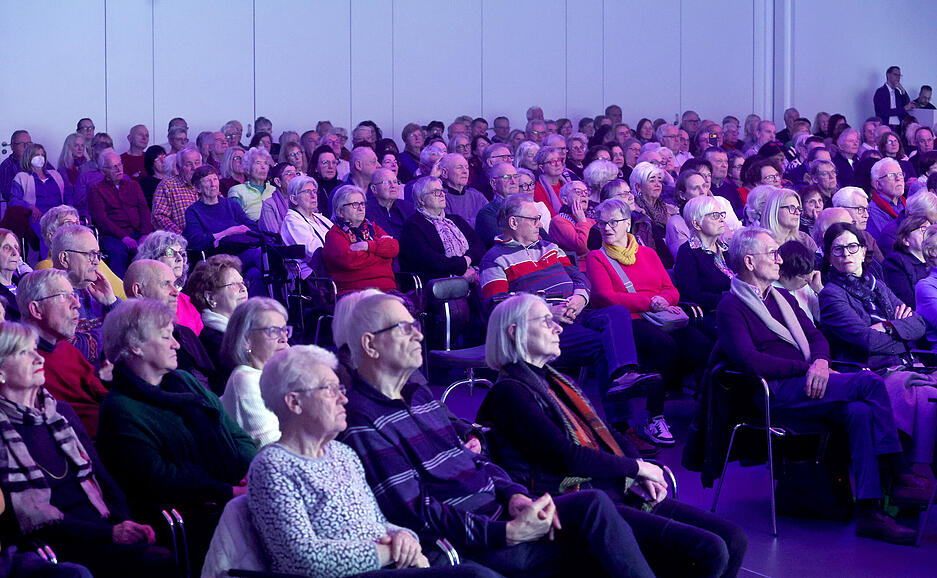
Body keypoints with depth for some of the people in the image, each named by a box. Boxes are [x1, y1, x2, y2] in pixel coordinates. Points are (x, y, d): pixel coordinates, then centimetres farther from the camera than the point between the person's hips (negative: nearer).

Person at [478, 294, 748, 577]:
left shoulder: (557, 382, 23)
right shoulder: (508, 392, -7)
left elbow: (607, 435, 24)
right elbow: (567, 456, -16)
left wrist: (645, 476, 5)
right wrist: (637, 467, -5)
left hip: (618, 492, 9)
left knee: (733, 539, -5)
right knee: (710, 552, -22)